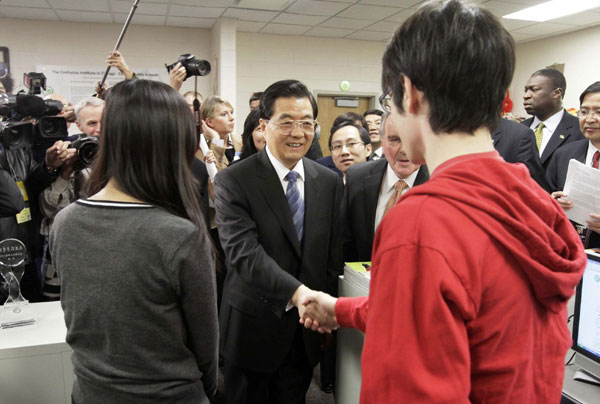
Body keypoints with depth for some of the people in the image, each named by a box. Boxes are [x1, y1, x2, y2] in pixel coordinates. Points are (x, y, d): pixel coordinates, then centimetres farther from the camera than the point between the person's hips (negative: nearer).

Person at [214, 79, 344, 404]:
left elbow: (334, 255, 4)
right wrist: (297, 292, -34)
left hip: (307, 331, 4)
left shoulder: (329, 182, 1)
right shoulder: (233, 181, -13)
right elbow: (244, 252, -24)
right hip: (253, 329, -3)